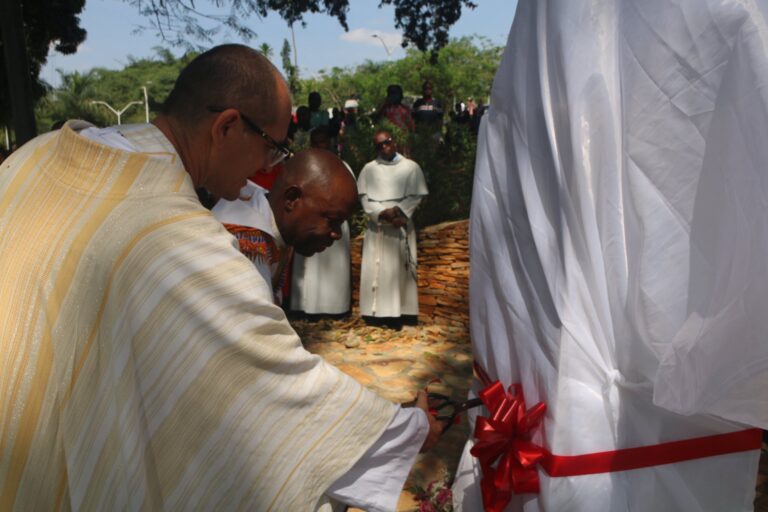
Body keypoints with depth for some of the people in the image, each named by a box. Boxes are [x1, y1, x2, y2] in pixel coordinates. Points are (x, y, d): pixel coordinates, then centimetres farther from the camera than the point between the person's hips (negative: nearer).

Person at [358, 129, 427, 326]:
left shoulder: (411, 167, 4)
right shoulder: (369, 168, 6)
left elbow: (416, 196, 0)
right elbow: (364, 198, 0)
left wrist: (397, 210, -14)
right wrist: (383, 214, -13)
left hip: (401, 225, -1)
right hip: (377, 226, 1)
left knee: (399, 268, 0)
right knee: (376, 269, 0)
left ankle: (397, 311, 3)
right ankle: (378, 310, 5)